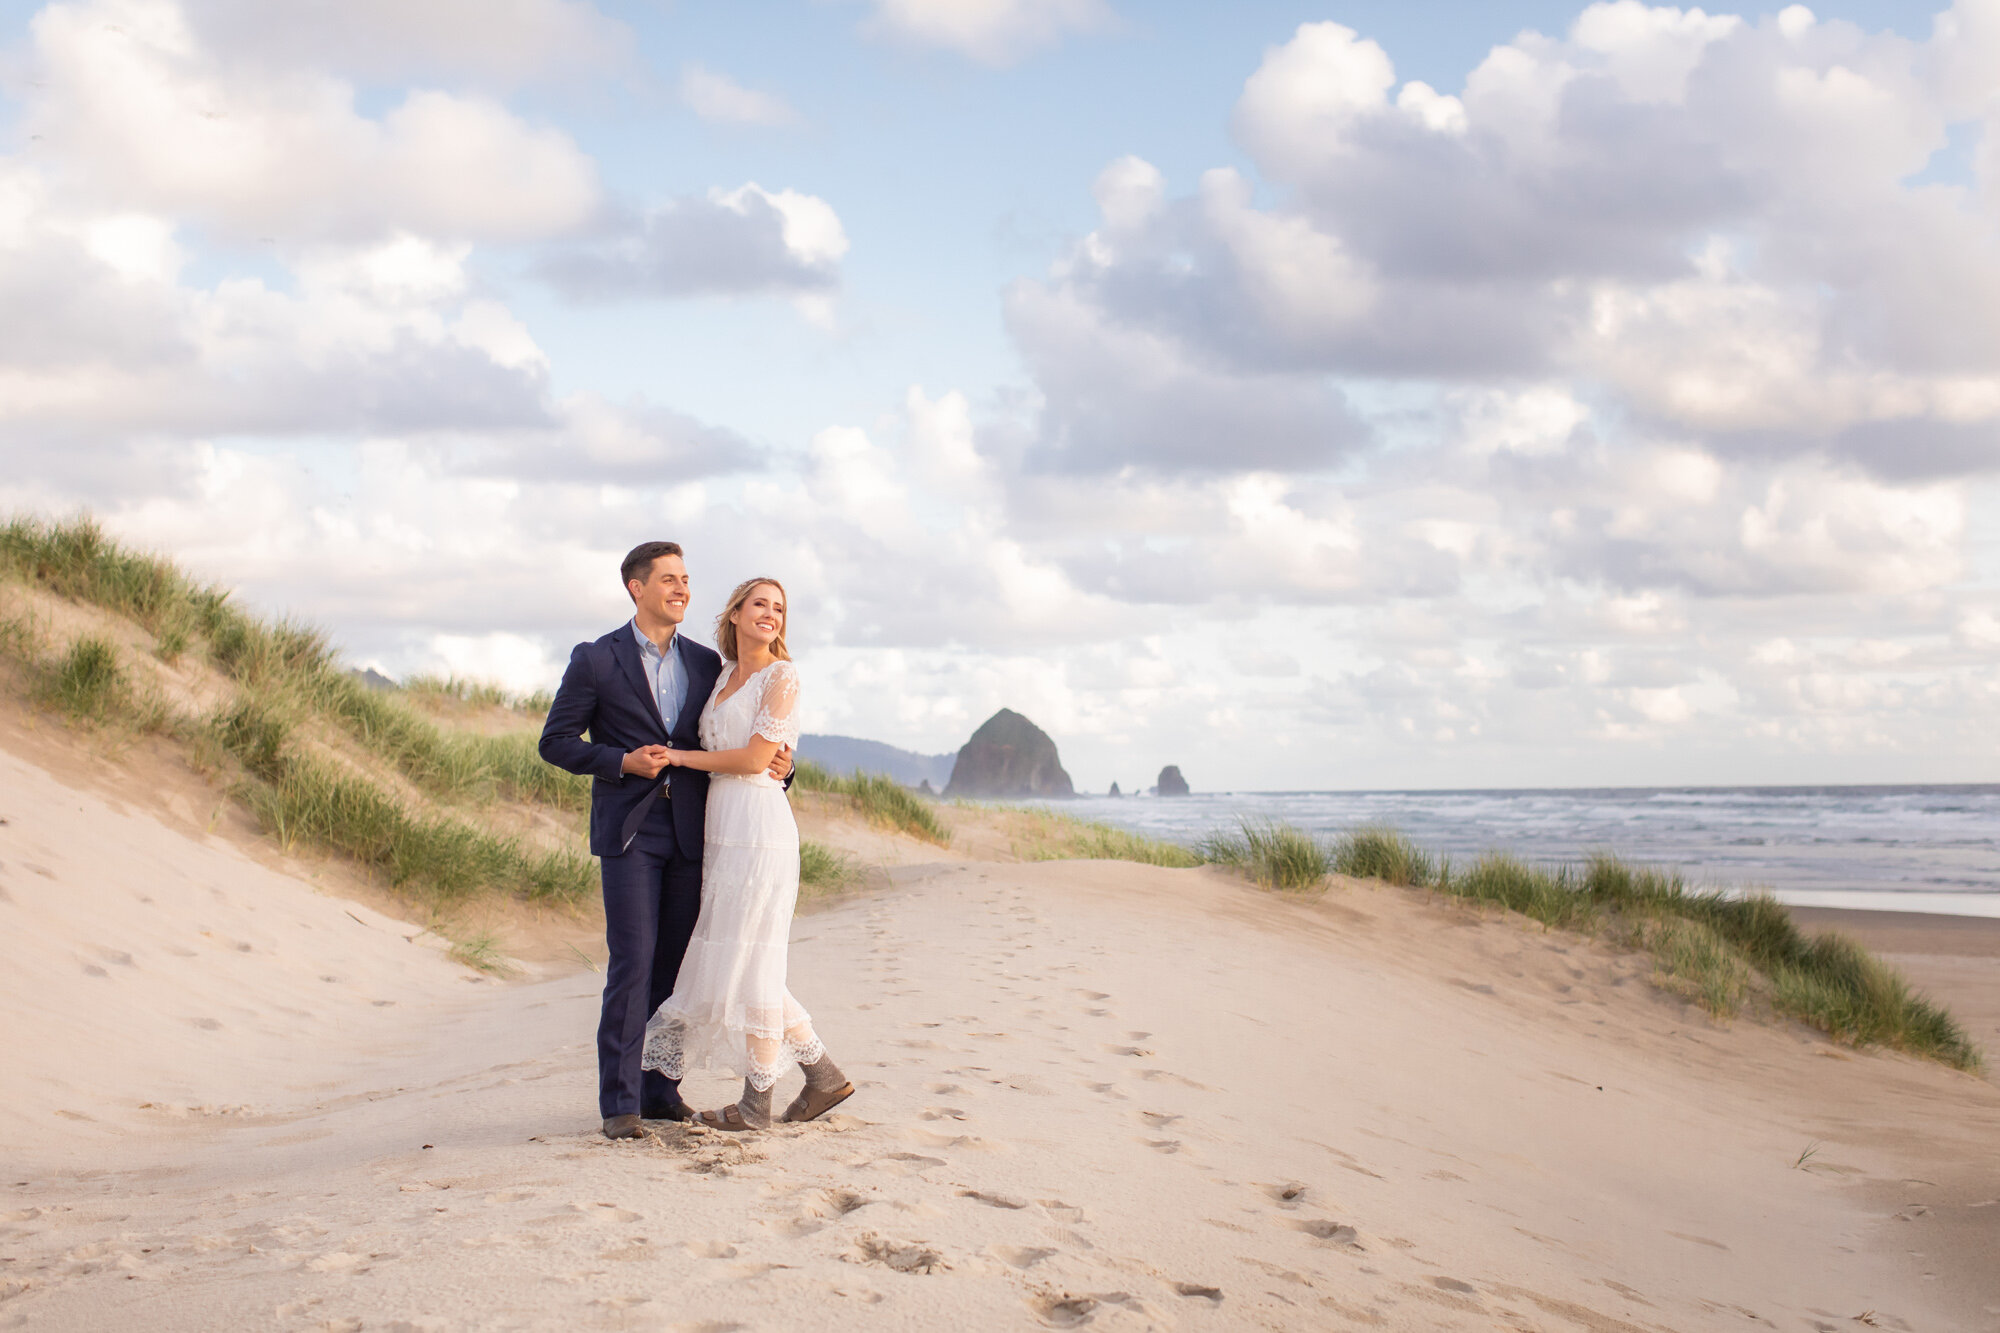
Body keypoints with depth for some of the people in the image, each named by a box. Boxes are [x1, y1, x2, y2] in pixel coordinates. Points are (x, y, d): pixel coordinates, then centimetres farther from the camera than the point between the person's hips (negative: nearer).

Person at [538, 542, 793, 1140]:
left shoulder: (705, 664, 13)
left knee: (676, 967, 6)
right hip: (629, 832, -4)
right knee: (633, 964, -9)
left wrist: (776, 763, 0)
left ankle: (661, 1089, 16)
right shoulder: (596, 660, 1)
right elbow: (556, 741, 1)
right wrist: (623, 762, -13)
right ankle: (620, 1101, -3)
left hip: (689, 832, 4)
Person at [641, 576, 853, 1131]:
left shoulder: (781, 675, -5)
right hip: (722, 827, 8)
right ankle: (823, 1076, 17)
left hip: (759, 825, -8)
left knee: (750, 961, -4)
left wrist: (681, 757, -5)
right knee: (737, 960, 10)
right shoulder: (723, 676, 17)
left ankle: (757, 1103, 6)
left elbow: (756, 757, -12)